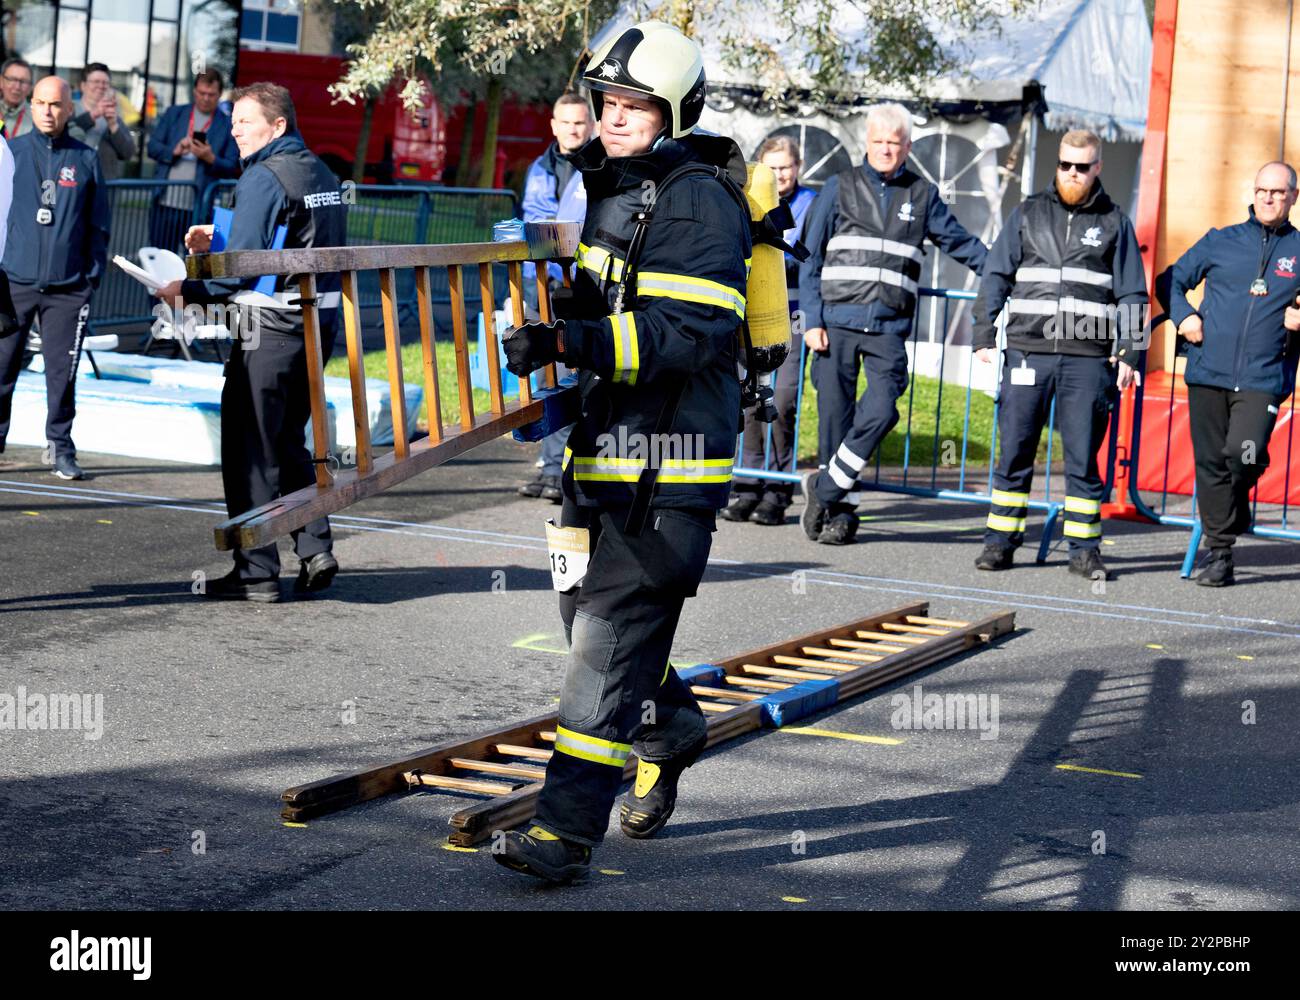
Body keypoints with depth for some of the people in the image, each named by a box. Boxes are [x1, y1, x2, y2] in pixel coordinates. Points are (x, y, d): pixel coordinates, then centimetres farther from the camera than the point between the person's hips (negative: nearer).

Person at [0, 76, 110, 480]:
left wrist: (94, 275, 4)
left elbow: (98, 224, 10)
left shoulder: (86, 159, 7)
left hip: (68, 287, 0)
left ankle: (60, 446, 14)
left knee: (63, 371, 2)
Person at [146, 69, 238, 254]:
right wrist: (174, 151, -10)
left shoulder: (228, 125, 5)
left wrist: (211, 159, -17)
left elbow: (231, 168, 2)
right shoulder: (174, 114, 13)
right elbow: (153, 147, 9)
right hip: (166, 203, 2)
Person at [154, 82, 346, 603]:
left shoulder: (264, 178, -13)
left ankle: (256, 573, 4)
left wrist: (185, 290, -8)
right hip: (320, 323, 8)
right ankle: (315, 549, 9)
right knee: (289, 441, 18)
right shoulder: (322, 174, 14)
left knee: (249, 449, 1)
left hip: (272, 326, -8)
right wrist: (218, 242, 17)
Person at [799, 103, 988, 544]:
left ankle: (824, 488, 0)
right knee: (835, 416, -1)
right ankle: (841, 509, 10)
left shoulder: (923, 194, 13)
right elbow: (811, 258, 7)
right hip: (836, 322, -1)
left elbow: (959, 242, 24)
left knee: (880, 411, -15)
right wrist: (812, 320, 0)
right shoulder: (840, 188, 9)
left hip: (889, 328, 1)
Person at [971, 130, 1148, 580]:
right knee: (1014, 453, 2)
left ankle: (1084, 549, 10)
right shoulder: (1028, 213, 11)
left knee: (1083, 457, 2)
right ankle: (1000, 541, 10)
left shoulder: (1114, 222, 9)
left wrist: (1130, 354, 3)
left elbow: (1132, 295, 11)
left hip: (1088, 359, -1)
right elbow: (995, 277, 11)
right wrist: (983, 336, 4)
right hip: (1027, 352, 1)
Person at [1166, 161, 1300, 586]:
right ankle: (1219, 553, 16)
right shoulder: (1220, 242, 10)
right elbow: (1173, 279, 17)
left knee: (1243, 454, -20)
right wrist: (1183, 315, 0)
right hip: (1208, 373, 2)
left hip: (1264, 378, -2)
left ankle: (1236, 514, 12)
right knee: (1210, 463, 4)